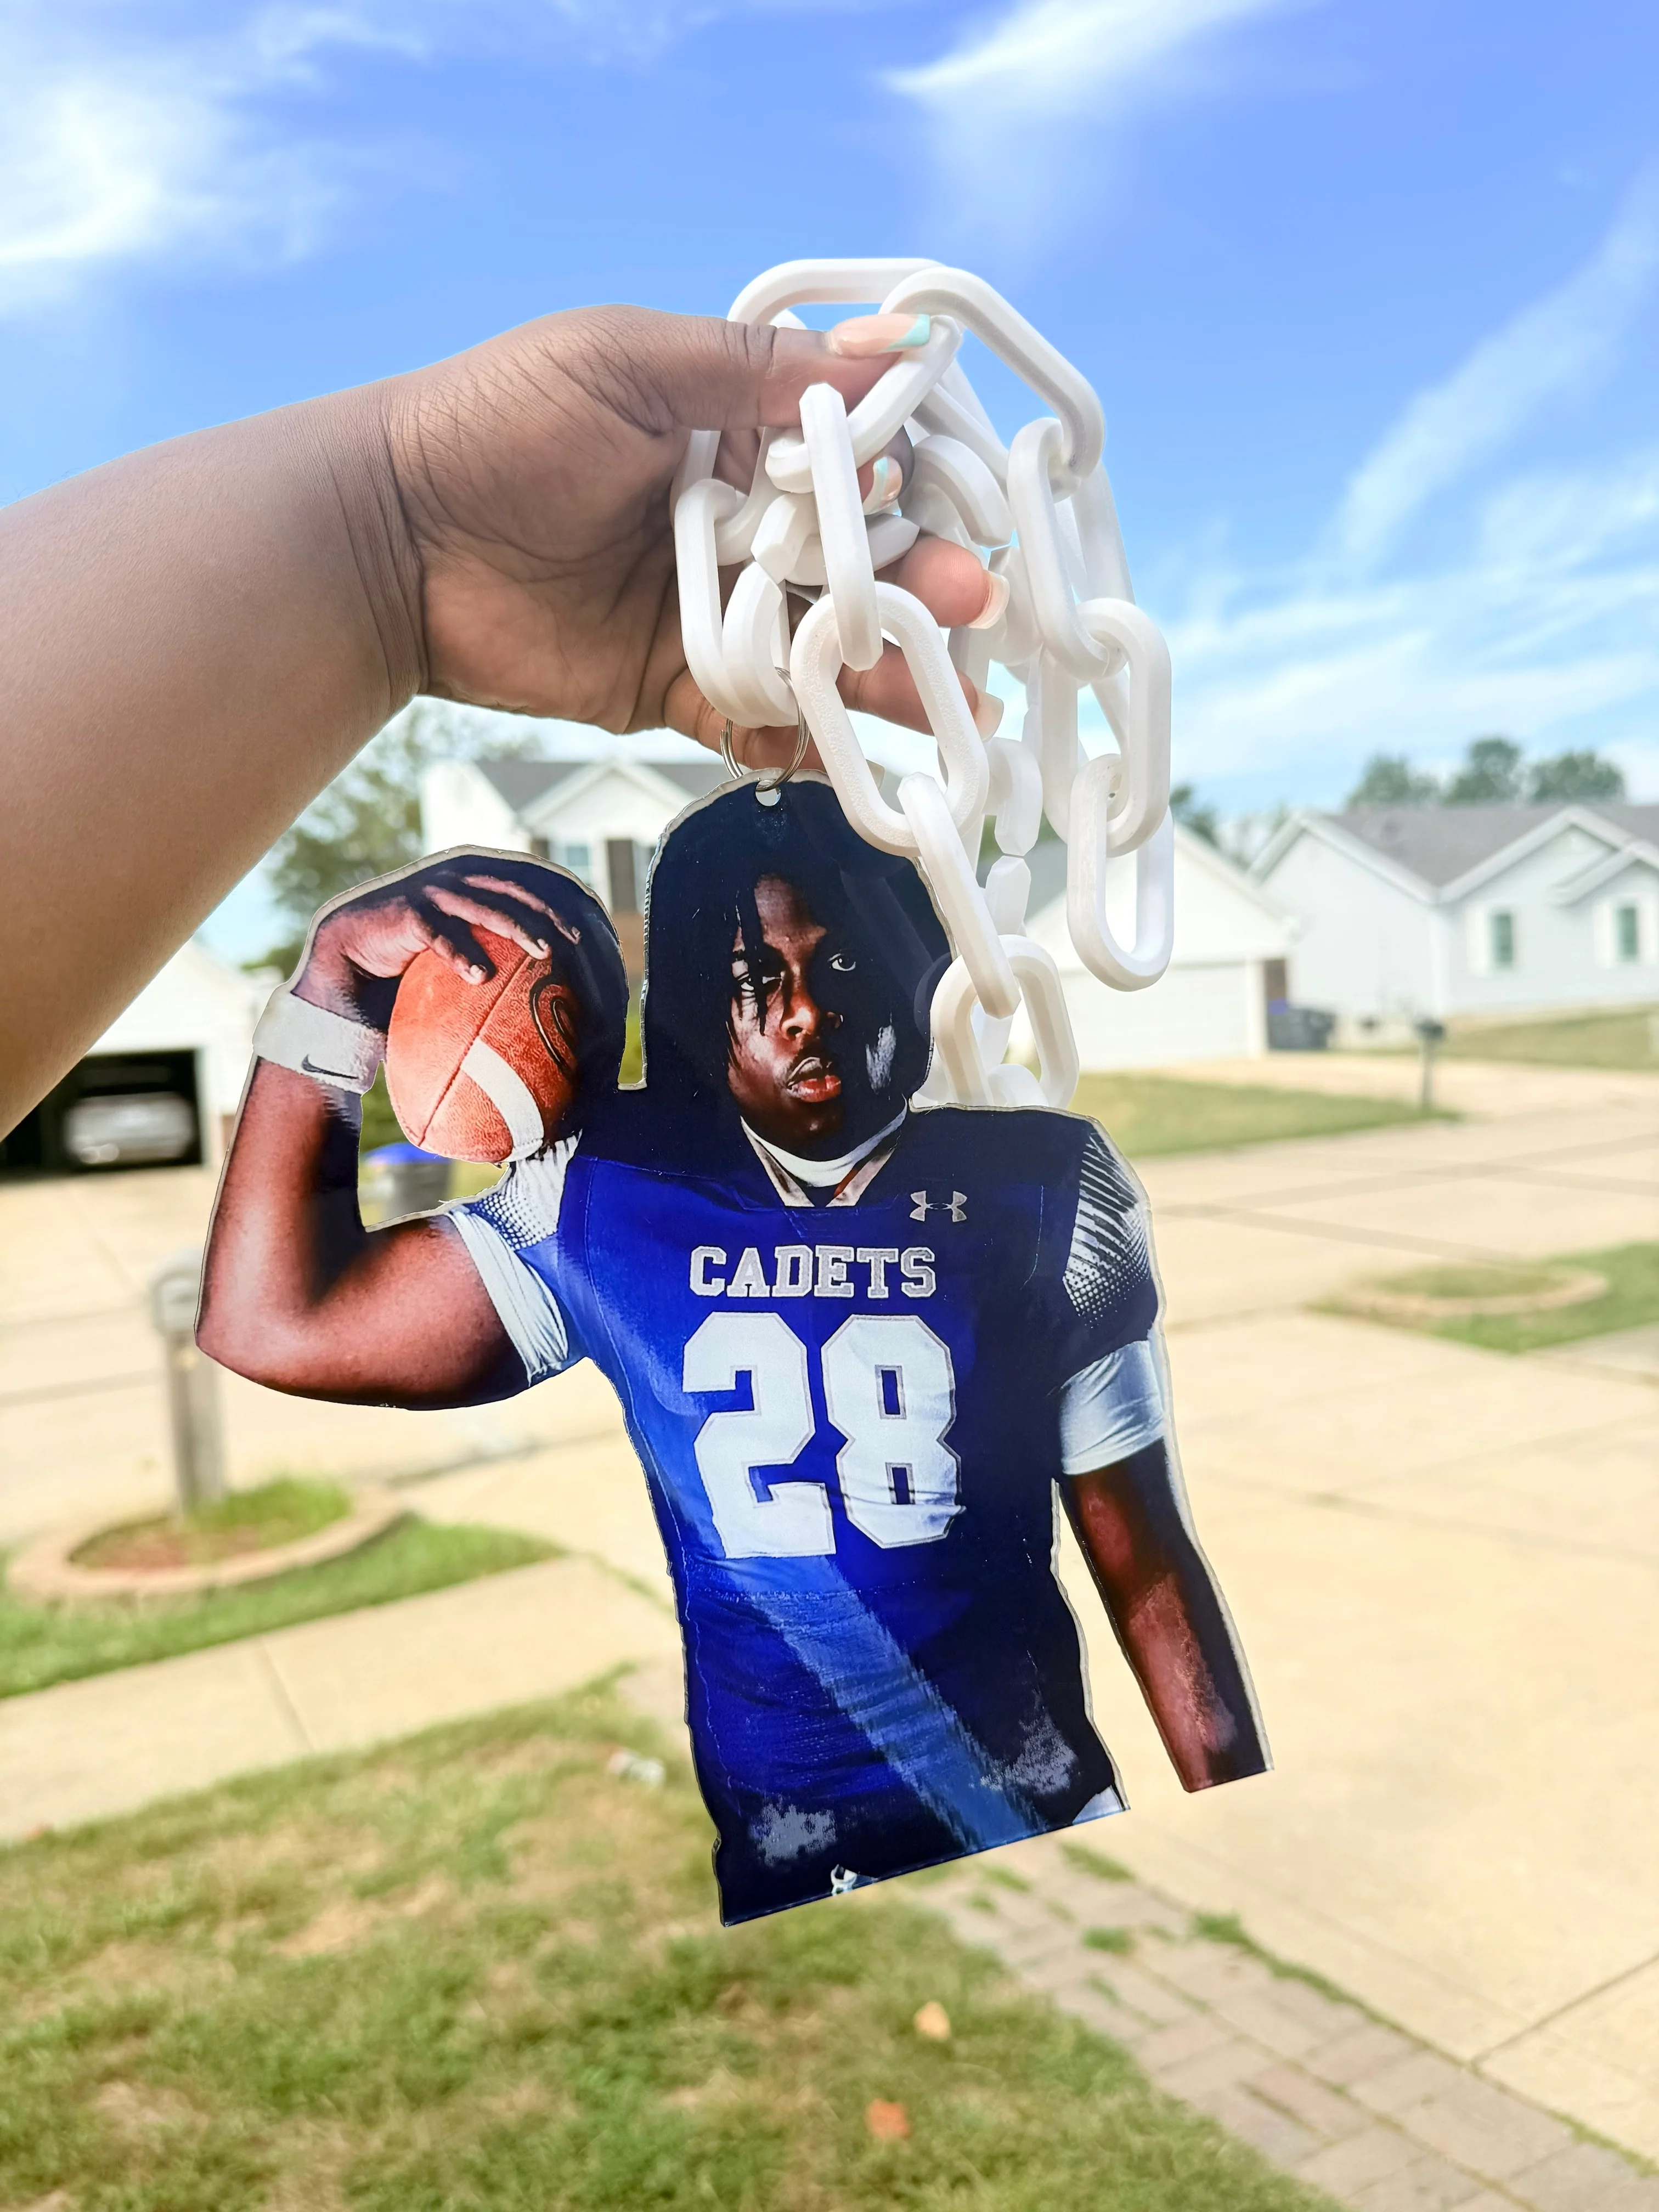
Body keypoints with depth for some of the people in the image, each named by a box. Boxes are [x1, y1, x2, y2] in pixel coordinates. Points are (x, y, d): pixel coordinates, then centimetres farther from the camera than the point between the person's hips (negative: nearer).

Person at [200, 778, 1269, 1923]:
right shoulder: (605, 1203, -6)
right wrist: (330, 982, -12)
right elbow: (268, 1326, -7)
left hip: (1037, 1829, 0)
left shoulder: (1040, 1198, -9)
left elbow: (1149, 1564, -4)